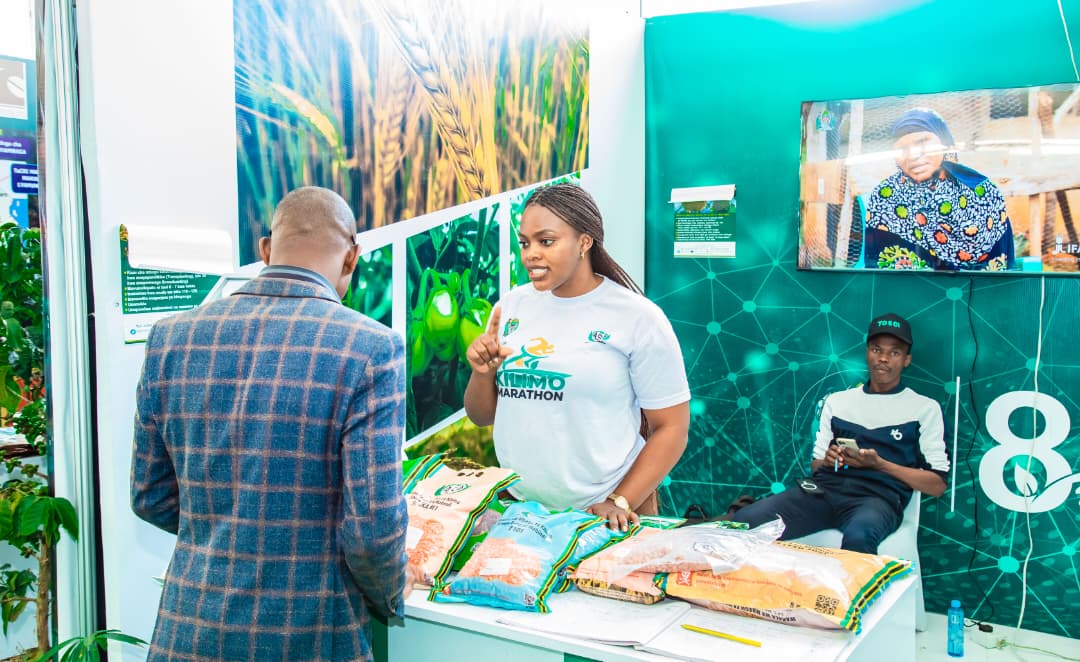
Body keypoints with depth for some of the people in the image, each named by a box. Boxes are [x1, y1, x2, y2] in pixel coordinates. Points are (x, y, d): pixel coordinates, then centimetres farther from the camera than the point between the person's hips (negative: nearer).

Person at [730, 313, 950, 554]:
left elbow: (937, 485, 7)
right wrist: (827, 460, -1)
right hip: (824, 488, 3)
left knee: (858, 537, -42)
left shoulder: (924, 408, 13)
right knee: (744, 522, -25)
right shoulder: (837, 401, 23)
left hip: (877, 497, -3)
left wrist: (879, 464, -6)